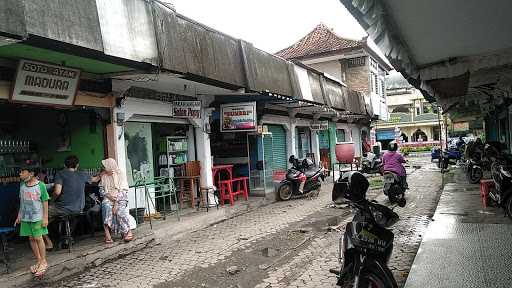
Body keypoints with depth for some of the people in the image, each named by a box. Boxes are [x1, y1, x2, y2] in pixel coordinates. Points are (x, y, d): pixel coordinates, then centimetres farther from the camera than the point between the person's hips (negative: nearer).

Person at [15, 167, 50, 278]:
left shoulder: (40, 185, -12)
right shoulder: (22, 185, 4)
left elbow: (45, 202, -8)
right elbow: (22, 201, 14)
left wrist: (45, 218, -9)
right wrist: (19, 215, 14)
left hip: (37, 217, -5)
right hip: (25, 217, 5)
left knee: (38, 238, -2)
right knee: (31, 238, 9)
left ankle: (43, 262, 11)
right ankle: (39, 261, 21)